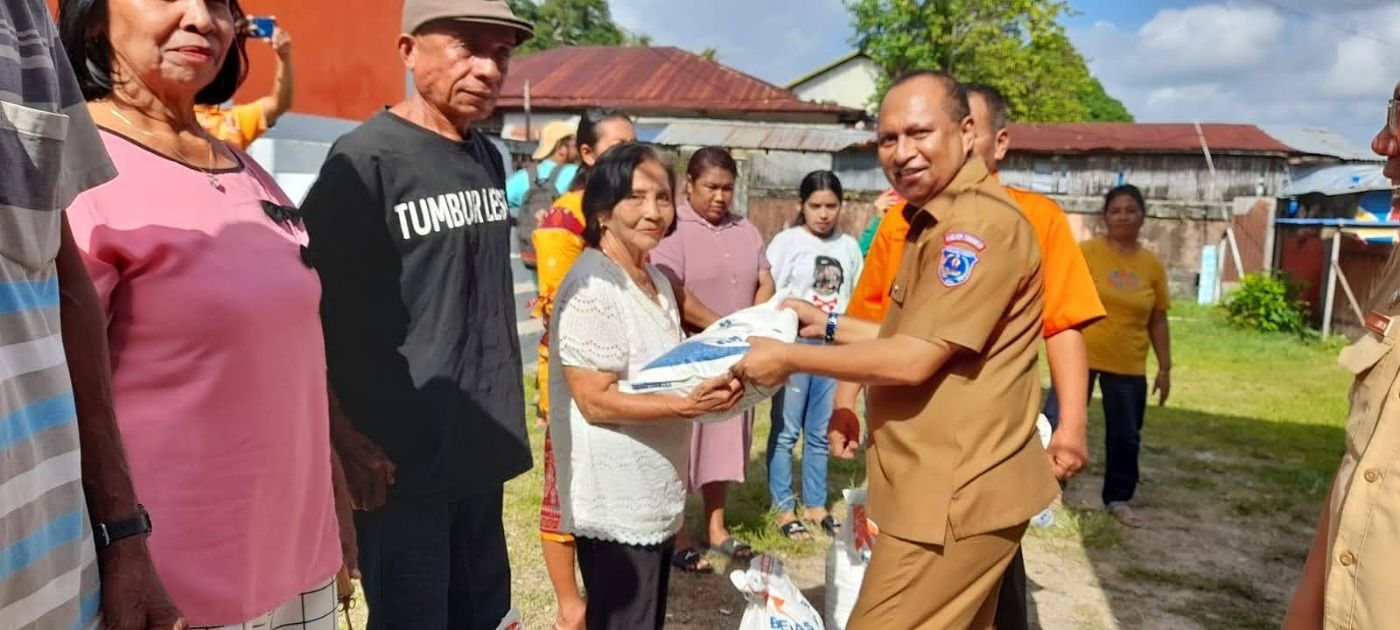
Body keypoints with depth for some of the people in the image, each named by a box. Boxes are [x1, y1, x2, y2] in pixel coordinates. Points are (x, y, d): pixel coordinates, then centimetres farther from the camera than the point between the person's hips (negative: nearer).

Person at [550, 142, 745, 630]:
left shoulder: (656, 280, 10)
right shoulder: (593, 286, -19)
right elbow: (596, 401, -22)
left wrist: (710, 382, 2)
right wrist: (687, 405, -30)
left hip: (656, 495, 9)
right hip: (615, 505, -9)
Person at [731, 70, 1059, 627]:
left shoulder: (980, 224, -21)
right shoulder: (936, 222, 15)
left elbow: (913, 360, -24)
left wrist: (789, 357, -14)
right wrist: (828, 324, 13)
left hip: (954, 496, -11)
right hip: (954, 487, 11)